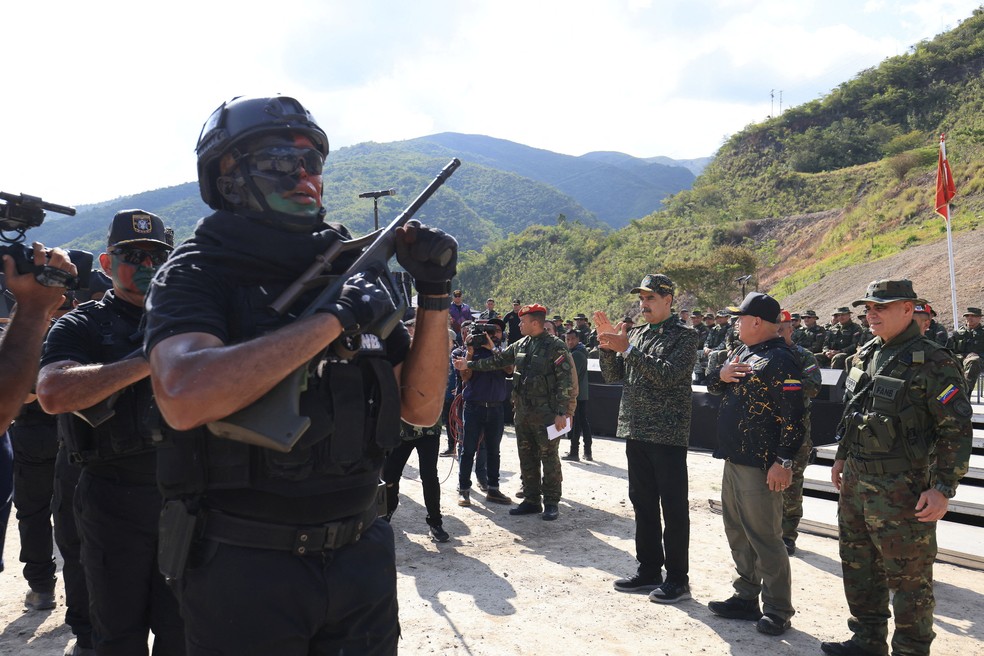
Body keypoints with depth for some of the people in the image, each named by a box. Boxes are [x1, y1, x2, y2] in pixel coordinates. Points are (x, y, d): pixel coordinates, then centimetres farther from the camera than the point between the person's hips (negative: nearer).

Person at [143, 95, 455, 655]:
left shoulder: (355, 275, 5)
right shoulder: (198, 273, -8)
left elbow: (420, 409, 5)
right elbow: (186, 398, -29)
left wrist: (434, 296, -7)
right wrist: (332, 320, -23)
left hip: (362, 559, 5)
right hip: (244, 567, -4)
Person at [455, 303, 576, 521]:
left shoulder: (556, 347, -10)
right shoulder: (520, 346, 11)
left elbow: (566, 382, -12)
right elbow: (497, 360, 22)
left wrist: (561, 413, -16)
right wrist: (469, 364, 20)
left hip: (546, 413, -7)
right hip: (522, 412, 7)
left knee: (549, 458, 0)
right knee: (527, 458, 11)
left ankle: (551, 503, 10)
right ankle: (531, 501, 21)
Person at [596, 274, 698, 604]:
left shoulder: (684, 335, -6)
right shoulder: (634, 333, 12)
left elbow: (667, 375, -20)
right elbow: (612, 375, 10)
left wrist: (628, 349, -22)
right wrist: (608, 345, -6)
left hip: (668, 434, -7)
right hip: (636, 431, 7)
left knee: (674, 508, 1)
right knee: (643, 503, 14)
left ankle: (678, 579, 11)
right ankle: (649, 570, 26)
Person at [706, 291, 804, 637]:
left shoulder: (781, 360, -15)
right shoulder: (742, 352, 14)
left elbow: (792, 417, -19)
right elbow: (713, 385, 23)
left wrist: (784, 461, -22)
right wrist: (721, 374, 0)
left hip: (759, 466, -10)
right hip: (733, 459, 10)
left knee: (764, 538, -2)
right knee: (738, 533, 17)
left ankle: (777, 611, 10)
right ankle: (746, 598, 29)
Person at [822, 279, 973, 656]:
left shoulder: (933, 363, -13)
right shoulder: (867, 356, 10)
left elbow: (956, 430, -15)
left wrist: (943, 488, -18)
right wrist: (842, 456, 21)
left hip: (900, 490, -8)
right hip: (854, 482, 8)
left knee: (908, 578, 4)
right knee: (859, 567, 19)